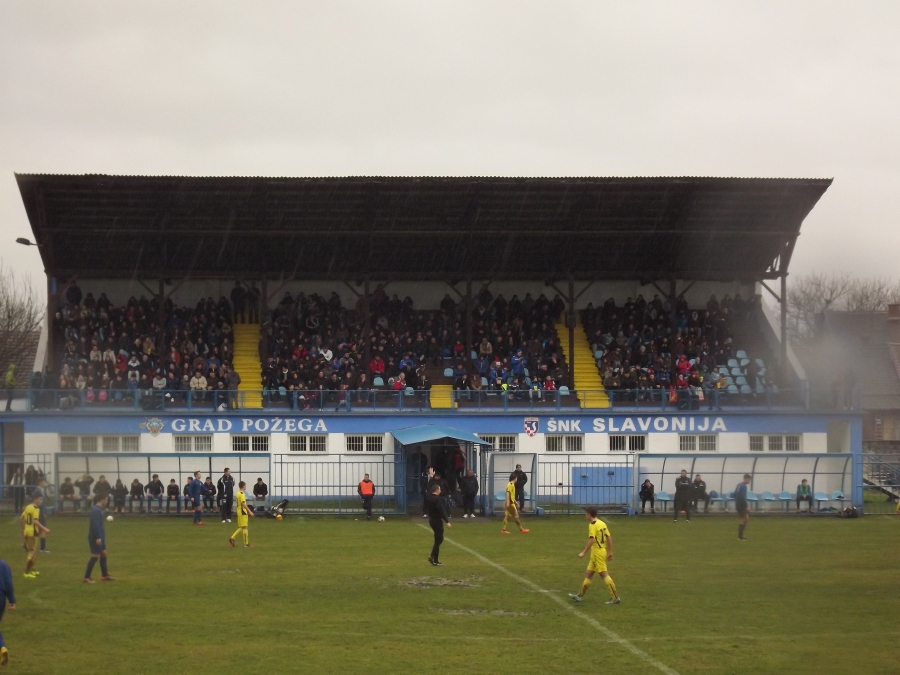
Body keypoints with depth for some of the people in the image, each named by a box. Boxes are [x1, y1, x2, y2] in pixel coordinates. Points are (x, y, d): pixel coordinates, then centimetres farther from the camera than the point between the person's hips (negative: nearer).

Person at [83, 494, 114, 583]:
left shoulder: (99, 509, 13)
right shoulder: (96, 510, -19)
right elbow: (95, 524, -26)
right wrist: (98, 537, -29)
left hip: (99, 537, 10)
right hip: (95, 537, -10)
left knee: (103, 554, 15)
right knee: (95, 556, -8)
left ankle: (105, 575, 23)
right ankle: (87, 577, -5)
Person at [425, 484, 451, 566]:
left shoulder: (429, 498, 8)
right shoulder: (437, 500, -20)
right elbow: (442, 511, -24)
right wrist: (447, 521, -24)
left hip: (431, 520, 9)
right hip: (437, 521, -9)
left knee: (439, 539, 19)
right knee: (438, 540, -1)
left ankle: (432, 556, 13)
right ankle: (435, 561, 2)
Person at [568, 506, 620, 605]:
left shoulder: (593, 525, -14)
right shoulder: (602, 523, 12)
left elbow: (591, 540, -22)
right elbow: (609, 538, 13)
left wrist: (584, 553, -18)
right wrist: (610, 552, 17)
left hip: (597, 552, -9)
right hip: (602, 551, 9)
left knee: (604, 574, -8)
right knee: (588, 574, 15)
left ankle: (615, 597, -9)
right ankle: (580, 595, 22)